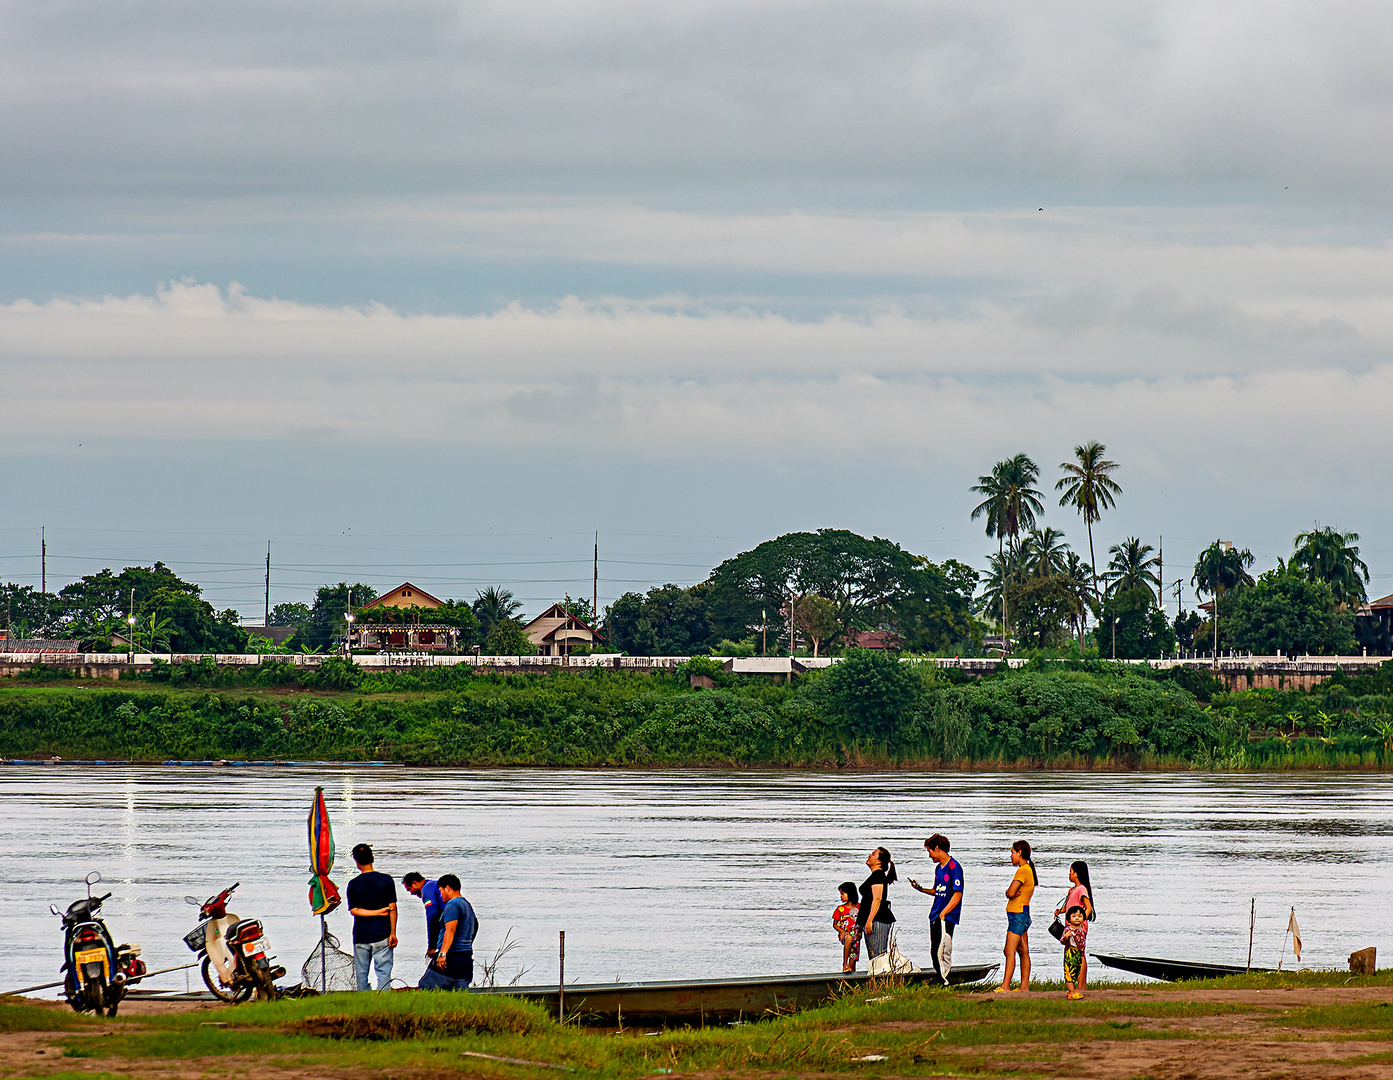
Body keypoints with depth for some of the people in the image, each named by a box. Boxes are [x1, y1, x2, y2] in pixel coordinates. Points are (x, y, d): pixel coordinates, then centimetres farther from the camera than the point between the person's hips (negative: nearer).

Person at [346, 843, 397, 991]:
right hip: (382, 935, -1)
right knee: (383, 972, 2)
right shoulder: (386, 880, -3)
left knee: (361, 973, 10)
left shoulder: (353, 884, -2)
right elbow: (392, 908, -5)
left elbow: (354, 911, -7)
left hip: (361, 936, 1)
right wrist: (393, 933, -1)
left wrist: (379, 912, -8)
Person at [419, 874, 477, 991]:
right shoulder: (467, 905, 22)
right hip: (467, 958, 9)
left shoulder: (452, 905, -9)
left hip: (452, 957, -9)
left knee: (425, 988, -7)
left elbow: (450, 930, -21)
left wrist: (443, 953, -30)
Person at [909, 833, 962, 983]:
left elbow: (957, 895, -14)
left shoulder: (953, 867, -10)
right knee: (934, 951, 7)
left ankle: (945, 981, -12)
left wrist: (943, 914, -15)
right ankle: (938, 980, 14)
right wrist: (921, 889, 16)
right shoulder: (938, 868, 16)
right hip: (935, 917, 9)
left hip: (947, 918, -9)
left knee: (942, 951, -14)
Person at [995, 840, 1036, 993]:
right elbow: (1011, 893, 14)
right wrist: (1012, 892, -8)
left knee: (1010, 951, -14)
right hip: (1022, 915, 10)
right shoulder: (1028, 870, 17)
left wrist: (1009, 892, 3)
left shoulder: (1023, 870, -14)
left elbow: (1010, 893, -20)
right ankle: (1025, 985, 12)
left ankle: (1005, 986, -19)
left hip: (1018, 915, -10)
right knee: (1023, 951, 10)